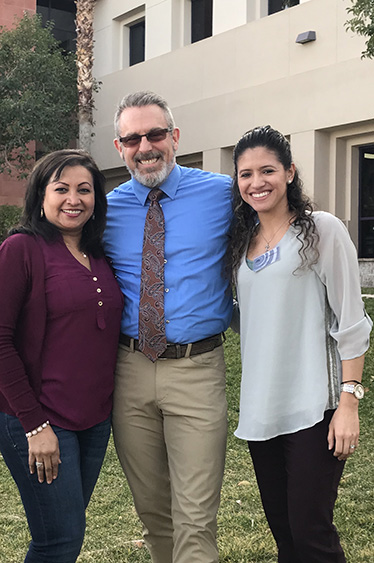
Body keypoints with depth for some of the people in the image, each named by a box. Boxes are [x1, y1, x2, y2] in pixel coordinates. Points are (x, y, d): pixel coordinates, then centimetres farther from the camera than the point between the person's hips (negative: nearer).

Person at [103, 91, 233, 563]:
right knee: (151, 509, 18)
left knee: (195, 520, -1)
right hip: (130, 369, 3)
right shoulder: (107, 209, 5)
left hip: (197, 370, -3)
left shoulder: (222, 193, -2)